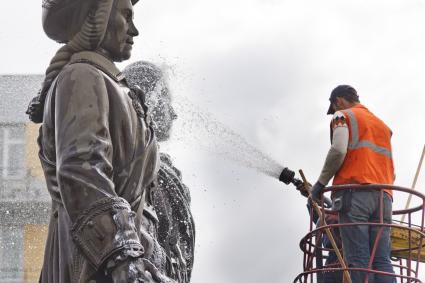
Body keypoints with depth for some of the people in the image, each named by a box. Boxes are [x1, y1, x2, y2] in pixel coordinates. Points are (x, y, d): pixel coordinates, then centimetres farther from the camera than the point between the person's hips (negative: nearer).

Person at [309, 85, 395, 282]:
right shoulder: (382, 125, 31)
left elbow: (338, 150, -9)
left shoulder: (343, 116, 10)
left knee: (358, 260, -14)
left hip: (355, 192, -6)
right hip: (383, 196, 6)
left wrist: (322, 182, -1)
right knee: (382, 260, -5)